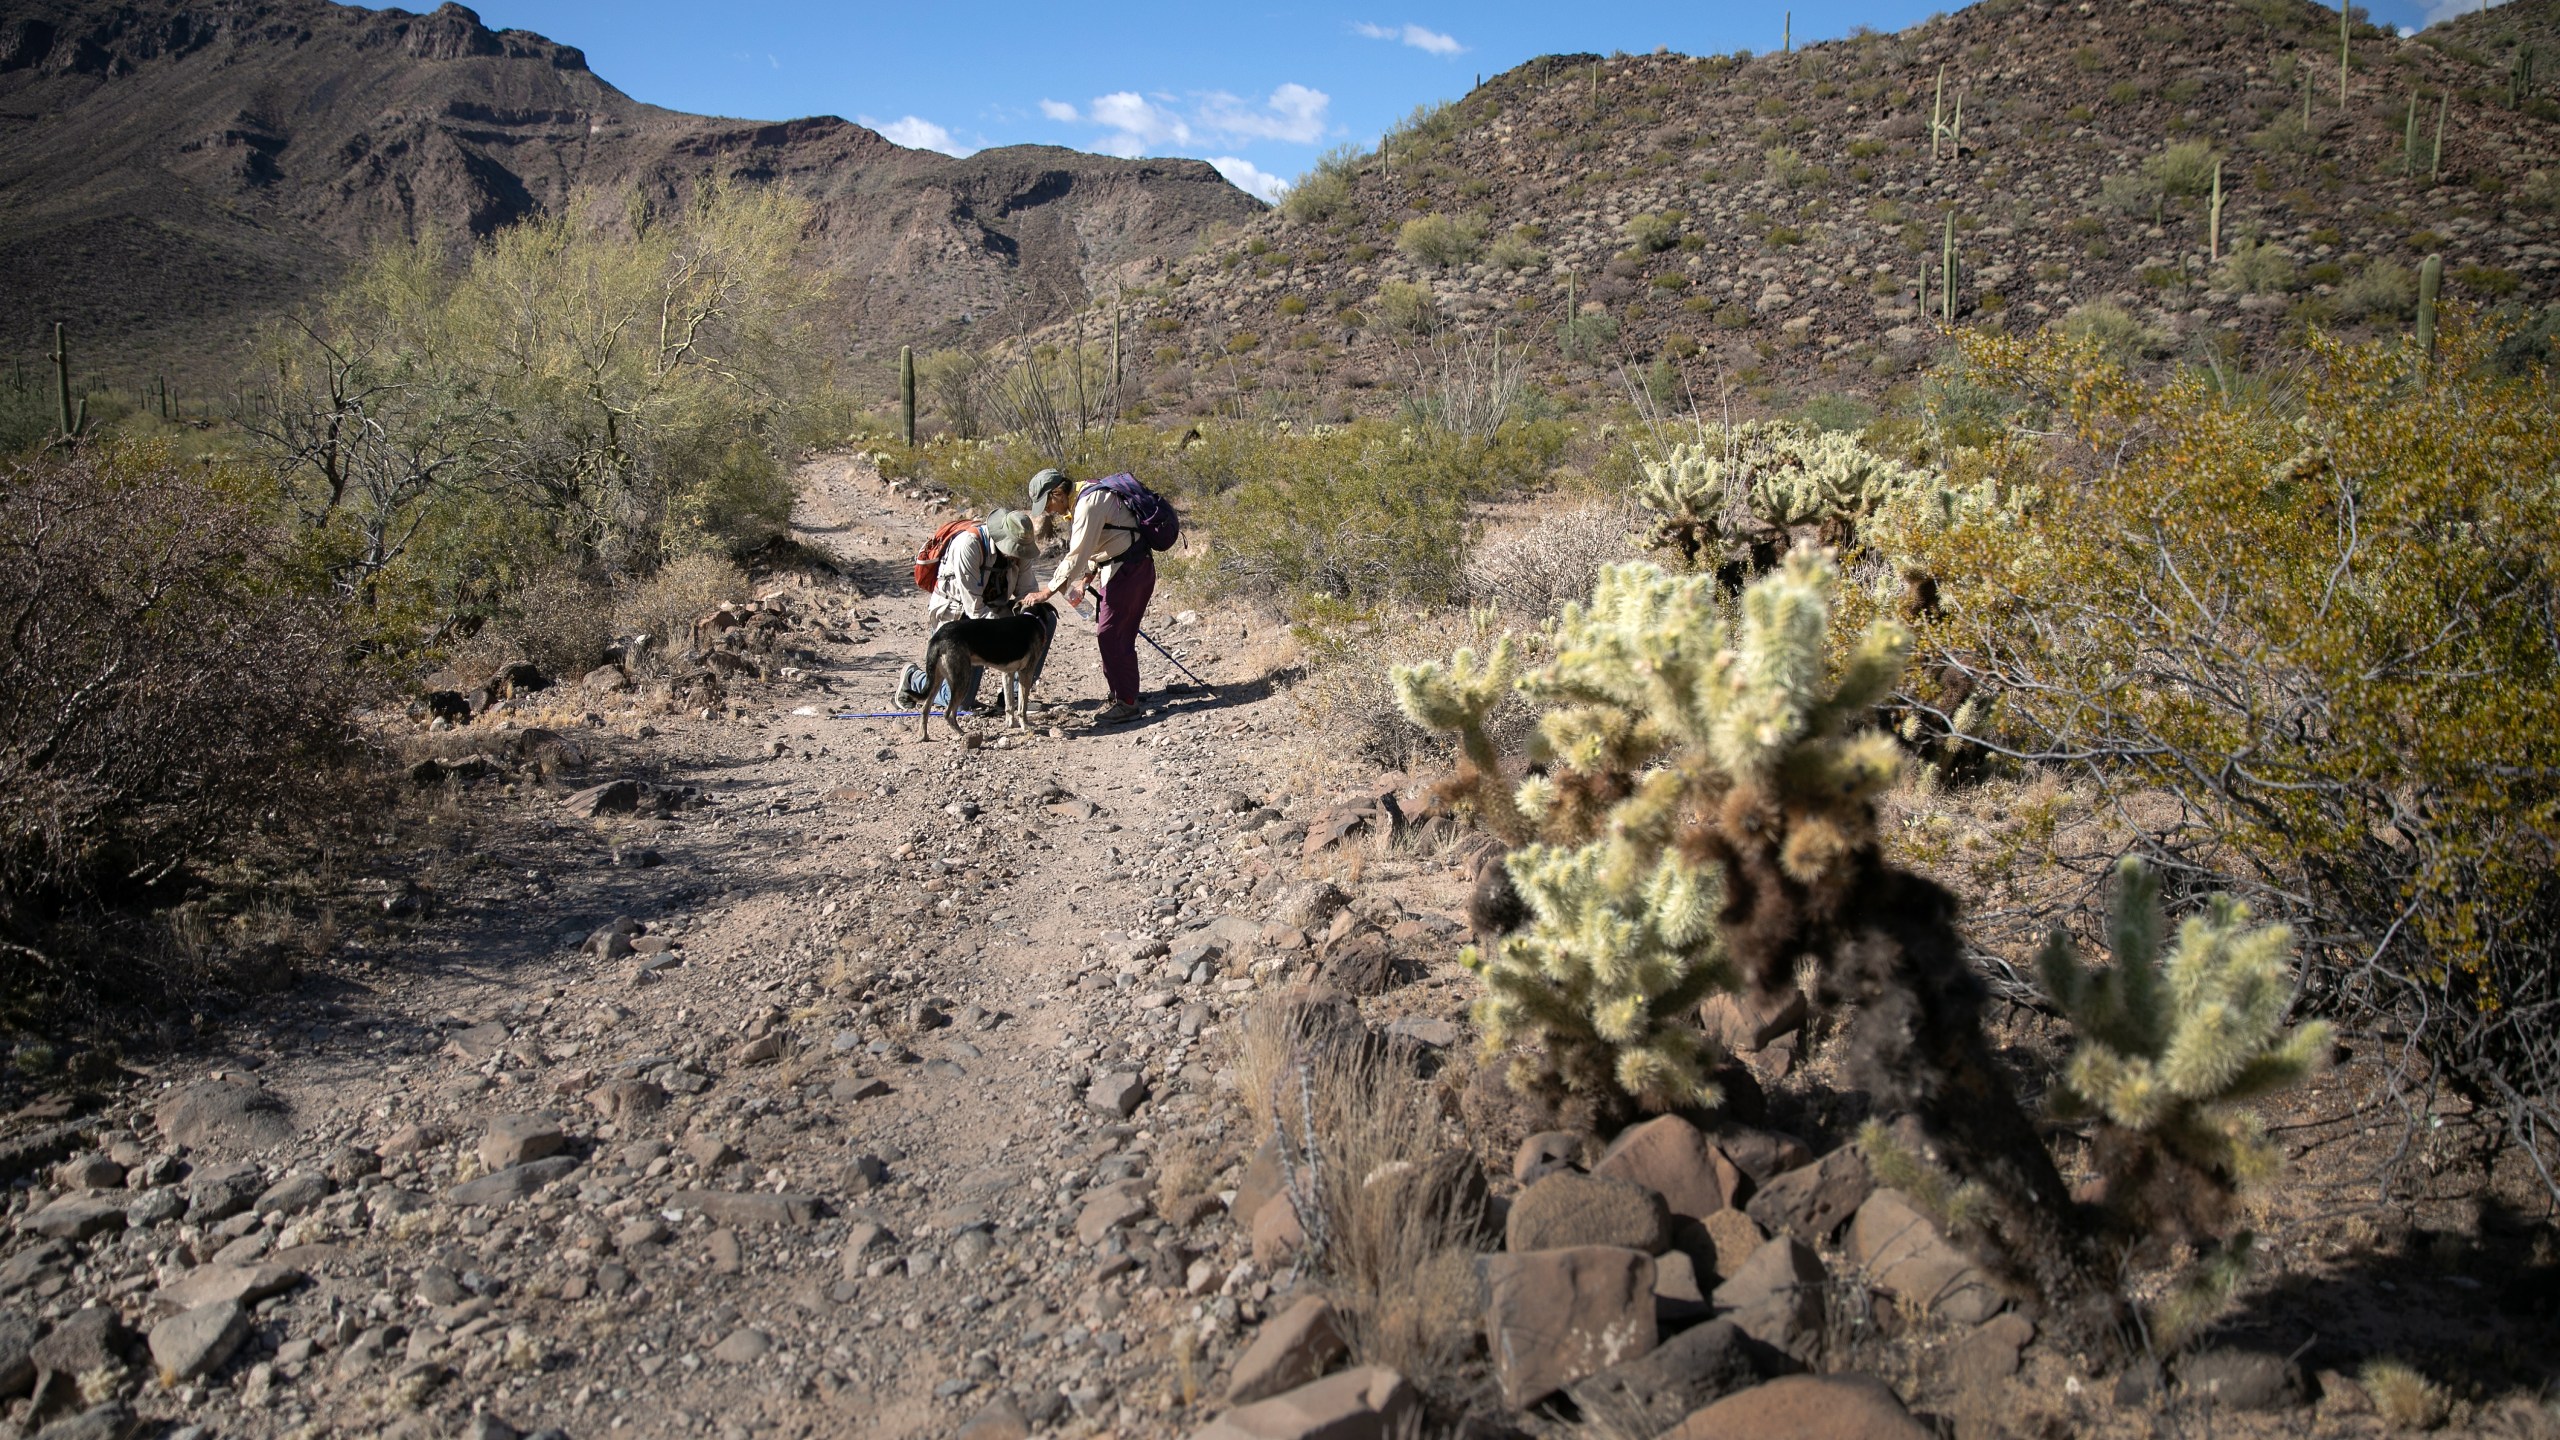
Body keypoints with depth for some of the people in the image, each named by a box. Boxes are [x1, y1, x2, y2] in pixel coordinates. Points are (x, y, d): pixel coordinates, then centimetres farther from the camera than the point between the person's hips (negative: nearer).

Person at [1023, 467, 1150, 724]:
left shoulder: (1089, 503, -20)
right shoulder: (1082, 500, 13)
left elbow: (1076, 556, -24)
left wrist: (1045, 592, -20)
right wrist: (1084, 581, 9)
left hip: (1129, 569, -10)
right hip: (1116, 569, 10)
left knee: (1111, 635, -10)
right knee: (1113, 634, 14)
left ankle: (1126, 703, -4)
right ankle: (1121, 694, 24)